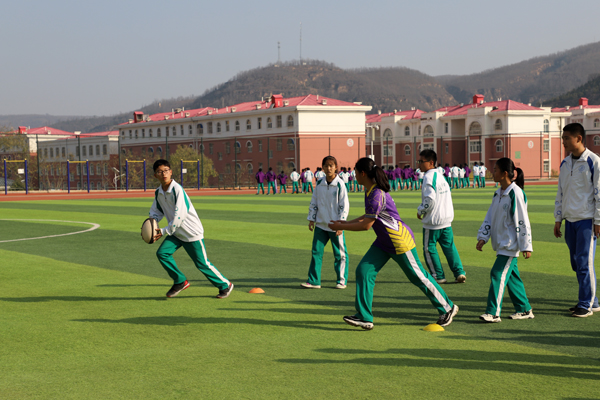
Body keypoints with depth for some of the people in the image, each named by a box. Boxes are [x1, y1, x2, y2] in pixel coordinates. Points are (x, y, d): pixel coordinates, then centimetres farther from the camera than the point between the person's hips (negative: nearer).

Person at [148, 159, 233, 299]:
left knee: (202, 264, -2)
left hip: (192, 232, -7)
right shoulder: (158, 192, 0)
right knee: (162, 253, -9)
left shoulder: (177, 190, -23)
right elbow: (156, 211, 17)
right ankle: (180, 281, 8)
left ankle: (225, 285, 18)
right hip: (175, 233, 7)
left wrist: (163, 232, -25)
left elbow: (179, 216, -28)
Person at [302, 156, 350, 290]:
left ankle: (342, 280, 14)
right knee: (316, 251, 1)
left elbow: (344, 205, -7)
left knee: (340, 253, 2)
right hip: (320, 224, 4)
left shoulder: (340, 184, -7)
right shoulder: (319, 184, 6)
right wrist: (311, 219, 10)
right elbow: (314, 203, 14)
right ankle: (313, 281, 7)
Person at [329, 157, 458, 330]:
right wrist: (346, 223, 14)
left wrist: (341, 227, -13)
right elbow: (369, 216, 19)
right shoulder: (370, 190, 5)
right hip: (384, 242, 10)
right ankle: (364, 317, 0)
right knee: (364, 271, -1)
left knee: (419, 277, 3)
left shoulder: (376, 195, -26)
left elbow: (366, 225, -23)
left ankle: (447, 308, 21)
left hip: (400, 241, -10)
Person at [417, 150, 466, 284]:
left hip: (432, 221, -8)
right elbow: (447, 196, 16)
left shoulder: (429, 177, -15)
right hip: (446, 219, 8)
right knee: (449, 246, 12)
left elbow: (430, 199, -22)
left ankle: (438, 276, 7)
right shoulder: (440, 175, 12)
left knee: (429, 248, 5)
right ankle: (459, 272, 5)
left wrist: (420, 210, -9)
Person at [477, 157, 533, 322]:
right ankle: (524, 309, 22)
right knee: (511, 277, 12)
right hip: (501, 243, 9)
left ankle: (493, 312, -11)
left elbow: (522, 221, -16)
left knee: (498, 274, -12)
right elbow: (490, 217, 14)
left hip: (511, 244, -9)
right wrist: (483, 237, 4)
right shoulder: (498, 193, 11)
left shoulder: (515, 193, -16)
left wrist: (526, 246, -15)